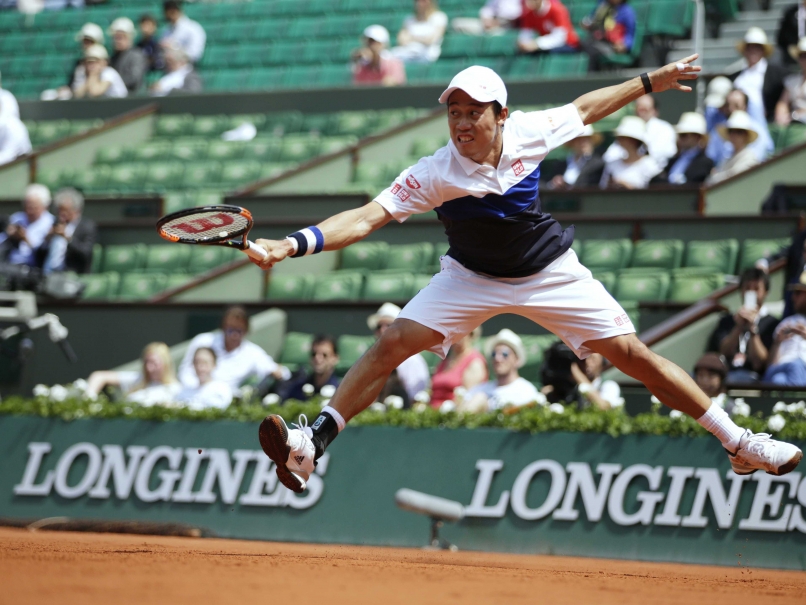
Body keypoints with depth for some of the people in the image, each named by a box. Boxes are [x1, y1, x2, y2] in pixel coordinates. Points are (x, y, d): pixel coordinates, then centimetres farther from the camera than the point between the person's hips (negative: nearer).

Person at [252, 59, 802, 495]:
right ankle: (310, 447, -13)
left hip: (550, 274, 1)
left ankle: (739, 443, 7)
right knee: (393, 344, -19)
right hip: (472, 278, -1)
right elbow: (367, 218, -34)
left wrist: (649, 83, 7)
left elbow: (583, 109, 2)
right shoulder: (434, 174, -26)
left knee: (631, 353, -4)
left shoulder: (528, 133, -19)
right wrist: (294, 244, -49)